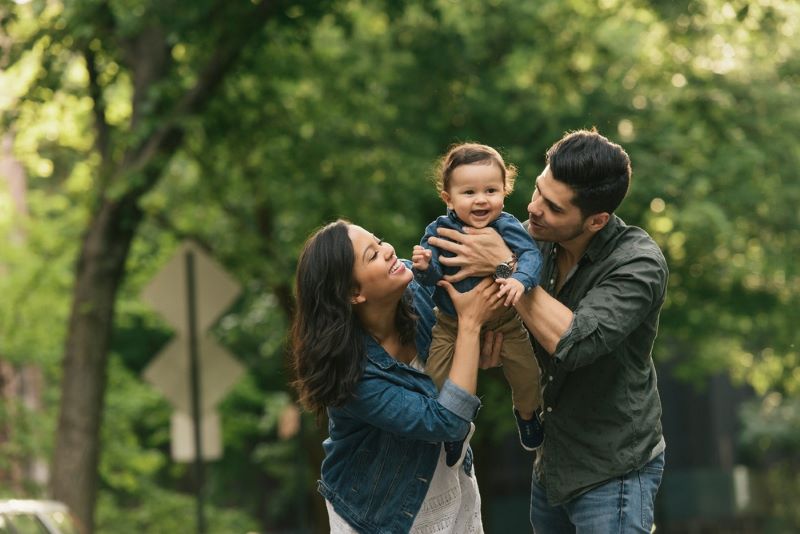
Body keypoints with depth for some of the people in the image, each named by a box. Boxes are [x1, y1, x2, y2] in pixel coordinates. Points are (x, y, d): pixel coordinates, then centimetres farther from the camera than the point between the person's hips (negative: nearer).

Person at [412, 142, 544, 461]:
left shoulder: (507, 227, -16)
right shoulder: (439, 231, -14)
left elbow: (531, 254, -28)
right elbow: (432, 277, -14)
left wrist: (521, 279, -48)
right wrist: (424, 267, -38)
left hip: (503, 322, 0)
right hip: (452, 323, 0)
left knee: (527, 374, 3)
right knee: (436, 378, -4)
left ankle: (526, 413, 39)